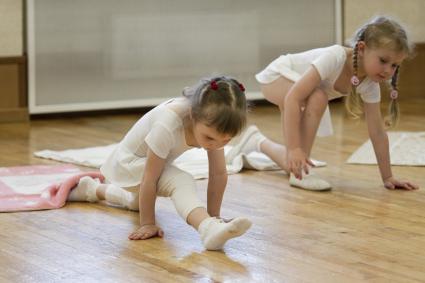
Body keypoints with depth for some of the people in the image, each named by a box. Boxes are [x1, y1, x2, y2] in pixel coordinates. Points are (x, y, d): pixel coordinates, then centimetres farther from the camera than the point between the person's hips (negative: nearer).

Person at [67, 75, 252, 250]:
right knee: (182, 183, -37)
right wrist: (147, 224, -31)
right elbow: (149, 178, -35)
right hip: (128, 162, -8)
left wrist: (214, 216, -13)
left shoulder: (214, 124, -25)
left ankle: (92, 189, 59)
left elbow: (218, 174, -16)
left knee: (137, 202, 38)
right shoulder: (167, 127, -41)